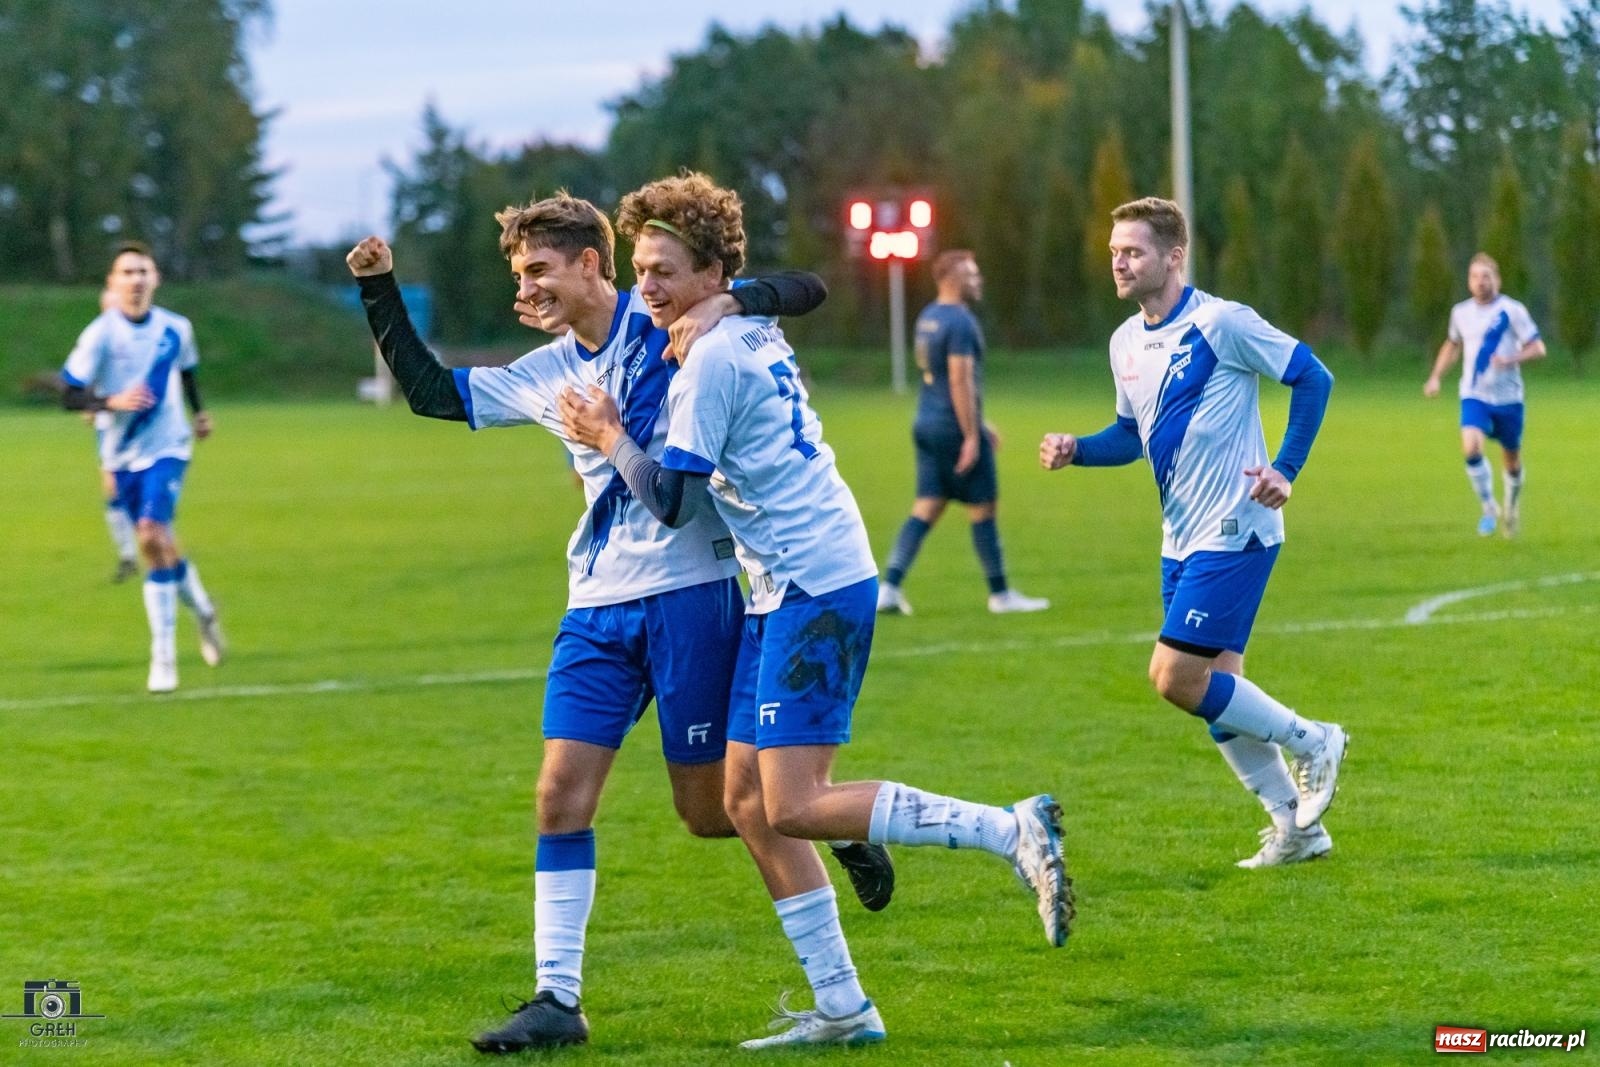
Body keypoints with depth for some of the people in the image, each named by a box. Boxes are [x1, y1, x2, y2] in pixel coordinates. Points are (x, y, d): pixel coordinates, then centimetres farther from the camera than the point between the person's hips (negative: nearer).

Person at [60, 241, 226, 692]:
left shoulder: (176, 329, -2)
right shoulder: (100, 334, -11)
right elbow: (69, 396, -14)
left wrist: (200, 411, 31)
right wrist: (111, 402, -30)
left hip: (166, 448, -1)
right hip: (121, 453, 1)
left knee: (153, 537, -18)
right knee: (160, 547, 8)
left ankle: (164, 656, -14)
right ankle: (203, 611, 39)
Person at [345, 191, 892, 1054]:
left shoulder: (674, 330, -6)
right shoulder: (546, 374, 11)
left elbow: (806, 290, -9)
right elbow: (429, 392, 18)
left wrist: (726, 304, -28)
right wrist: (380, 293, 9)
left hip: (692, 594, -5)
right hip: (598, 606, 5)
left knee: (710, 813, 2)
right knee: (560, 792, -5)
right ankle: (557, 999, -1)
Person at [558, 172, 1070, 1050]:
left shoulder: (711, 358, -13)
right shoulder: (754, 334, 15)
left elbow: (672, 500, -15)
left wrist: (611, 437, 0)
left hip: (813, 590, -10)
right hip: (791, 590, 10)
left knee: (793, 808, -14)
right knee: (748, 801, 8)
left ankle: (1011, 831, -13)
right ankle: (841, 1009, 9)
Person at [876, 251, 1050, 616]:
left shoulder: (928, 318, 14)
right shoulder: (960, 322, -15)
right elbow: (960, 382, -21)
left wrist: (979, 423, 28)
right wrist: (971, 436, -20)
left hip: (927, 424, 9)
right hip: (955, 427, -9)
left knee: (926, 510, 7)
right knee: (983, 510, 2)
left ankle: (889, 587, -3)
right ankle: (1000, 594, 10)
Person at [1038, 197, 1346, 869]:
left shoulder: (1221, 323, -14)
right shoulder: (1126, 342, 8)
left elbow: (1313, 379, -8)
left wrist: (1286, 470, -12)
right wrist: (1075, 450, 2)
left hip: (1234, 533, -8)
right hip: (1181, 537, 8)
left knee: (1176, 676, -14)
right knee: (1214, 689, 8)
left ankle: (1310, 743, 5)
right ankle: (1297, 827, 20)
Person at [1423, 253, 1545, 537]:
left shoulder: (1512, 310, -8)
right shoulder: (1461, 312, 5)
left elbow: (1538, 348, -8)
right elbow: (1453, 345, 25)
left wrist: (1511, 359, -26)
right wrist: (1435, 377, 15)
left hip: (1507, 398, -2)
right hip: (1474, 396, 2)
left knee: (1511, 459, 10)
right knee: (1471, 448, -23)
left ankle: (1512, 508, 38)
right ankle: (1489, 509, -7)